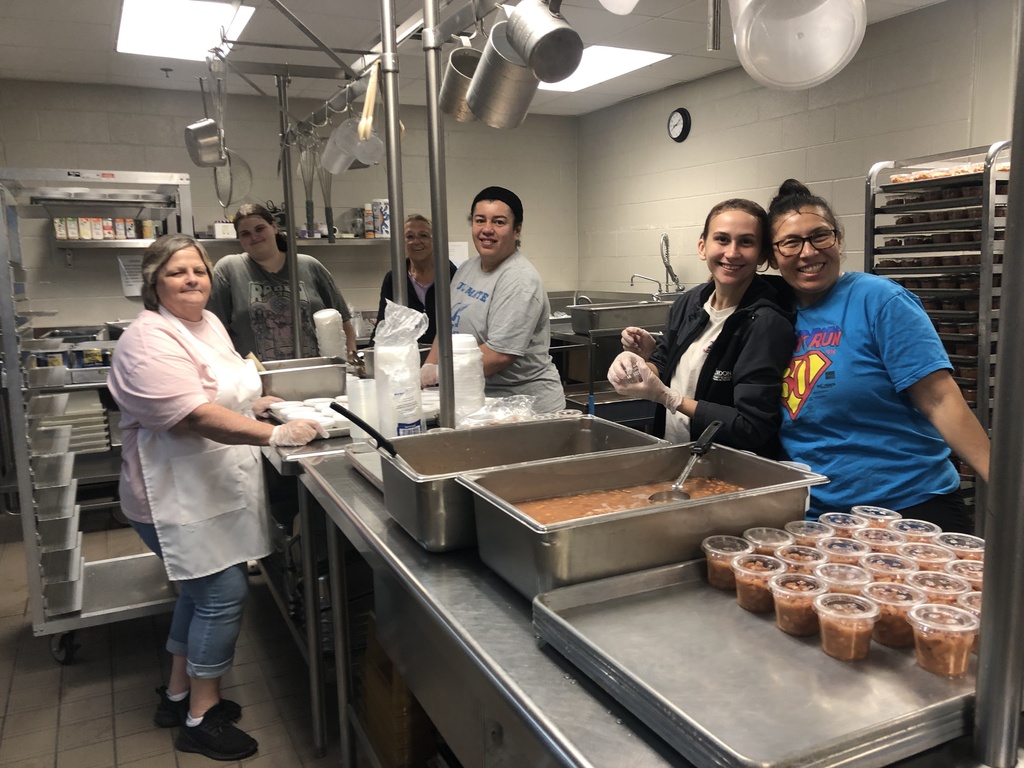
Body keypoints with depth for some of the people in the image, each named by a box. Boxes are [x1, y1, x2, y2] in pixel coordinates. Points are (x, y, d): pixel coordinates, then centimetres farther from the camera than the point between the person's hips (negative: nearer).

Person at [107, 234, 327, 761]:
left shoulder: (208, 322, 8)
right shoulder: (149, 342, -21)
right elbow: (197, 417, -32)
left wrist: (258, 402, 10)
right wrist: (276, 435, -39)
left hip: (214, 490, 9)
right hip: (179, 495, -9)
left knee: (202, 590, 18)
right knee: (223, 595, -5)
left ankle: (179, 693, 36)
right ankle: (201, 719, 12)